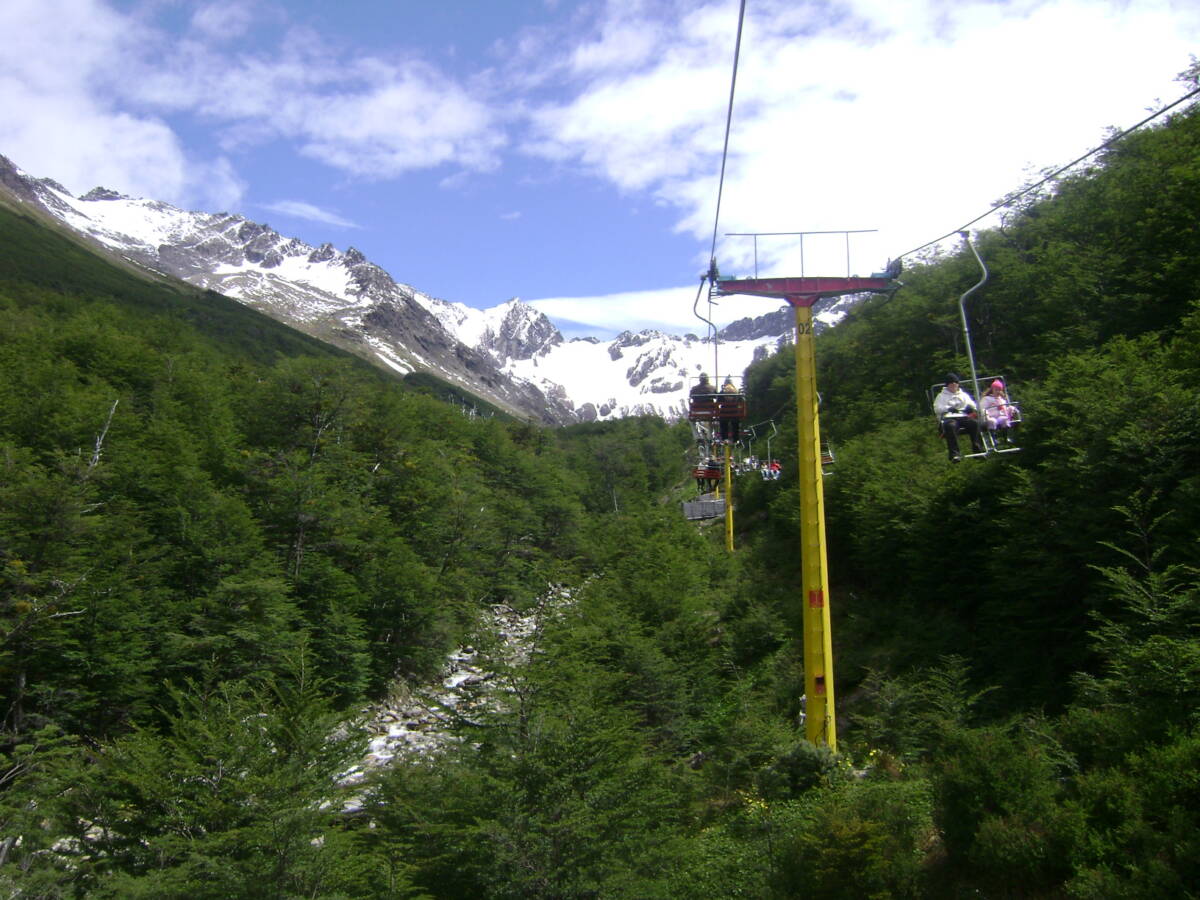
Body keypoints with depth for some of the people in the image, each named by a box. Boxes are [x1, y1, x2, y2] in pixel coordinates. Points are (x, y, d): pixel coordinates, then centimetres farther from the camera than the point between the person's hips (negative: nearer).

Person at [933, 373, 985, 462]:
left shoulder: (963, 395, 30)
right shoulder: (941, 396, 21)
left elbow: (972, 404, 20)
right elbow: (937, 408, 5)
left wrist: (970, 408, -6)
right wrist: (948, 408, -15)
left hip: (963, 417, 3)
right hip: (948, 418, -3)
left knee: (975, 423, -30)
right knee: (950, 426, -39)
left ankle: (978, 448, -27)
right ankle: (954, 454, -44)